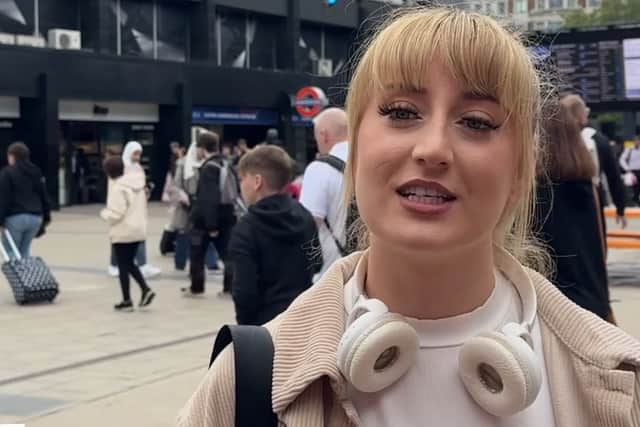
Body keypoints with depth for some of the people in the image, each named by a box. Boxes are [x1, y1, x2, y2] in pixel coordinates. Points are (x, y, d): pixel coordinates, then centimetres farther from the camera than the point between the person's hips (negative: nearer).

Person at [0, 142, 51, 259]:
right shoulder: (36, 173, 14)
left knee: (10, 251, 1)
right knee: (25, 250, 13)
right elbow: (44, 196, 15)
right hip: (35, 217, 6)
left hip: (15, 217, -6)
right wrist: (46, 217, 18)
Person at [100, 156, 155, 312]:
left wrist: (104, 213, -3)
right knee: (130, 263, 19)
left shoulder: (118, 187, -19)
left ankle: (126, 301, 9)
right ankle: (145, 289, 4)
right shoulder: (138, 182, 6)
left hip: (123, 232, -8)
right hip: (138, 229, 8)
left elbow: (116, 213, -21)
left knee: (123, 266, 3)